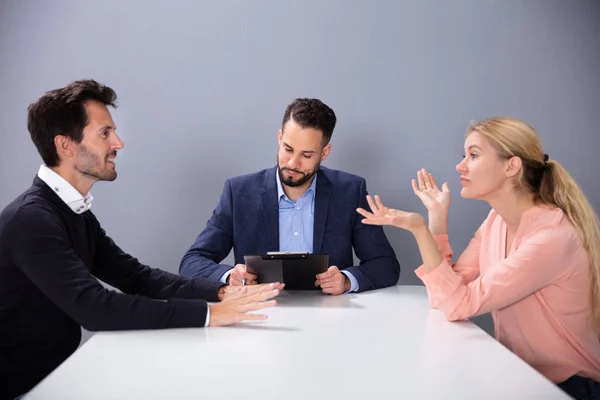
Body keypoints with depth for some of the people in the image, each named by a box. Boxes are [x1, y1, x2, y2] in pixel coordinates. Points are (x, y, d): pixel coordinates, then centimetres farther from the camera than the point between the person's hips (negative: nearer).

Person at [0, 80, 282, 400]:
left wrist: (220, 292, -10)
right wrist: (208, 313, -31)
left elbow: (136, 277, 4)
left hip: (59, 369, 8)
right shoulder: (31, 218, -21)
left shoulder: (75, 211, 7)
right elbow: (92, 307, -30)